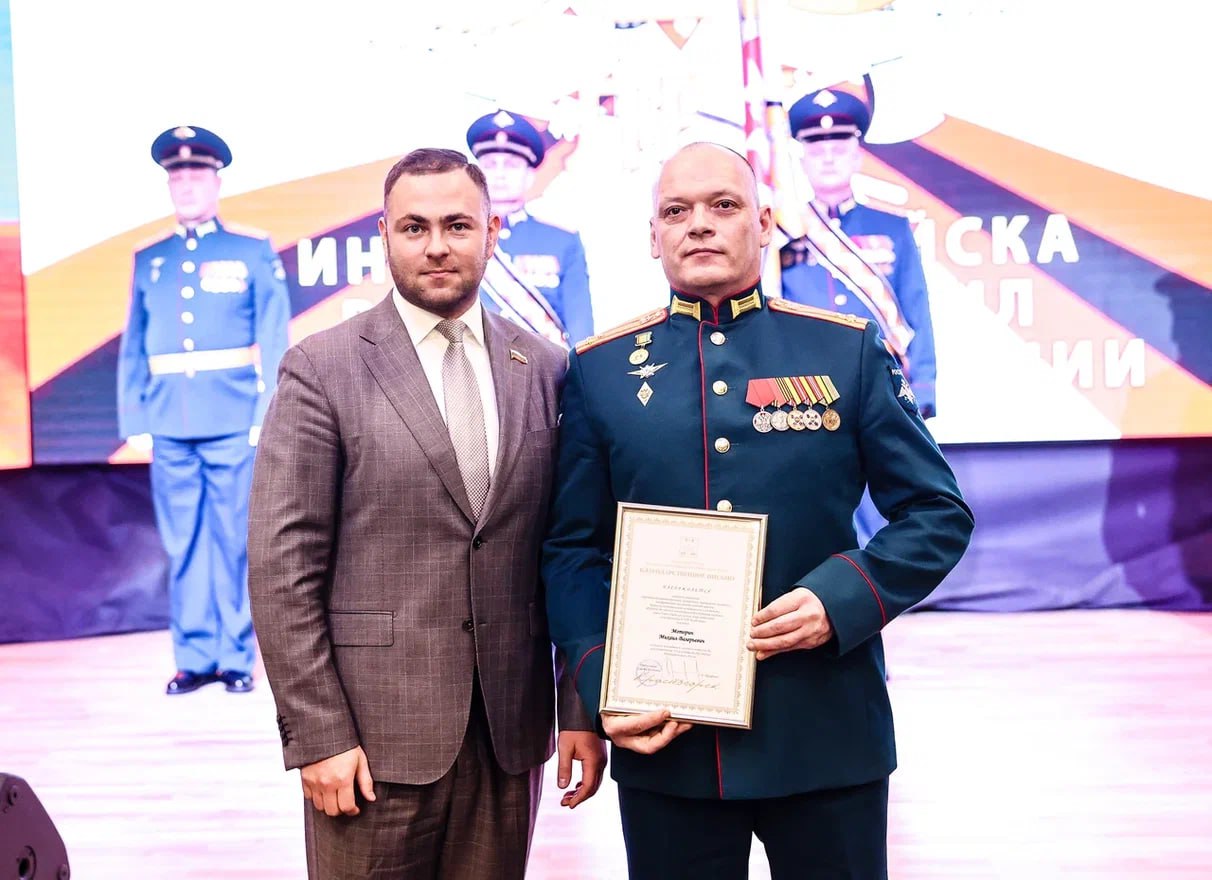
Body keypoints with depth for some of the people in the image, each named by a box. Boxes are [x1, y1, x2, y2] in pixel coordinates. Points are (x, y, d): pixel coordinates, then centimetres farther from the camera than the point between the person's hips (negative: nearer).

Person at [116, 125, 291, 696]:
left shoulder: (253, 250, 4)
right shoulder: (148, 259, 13)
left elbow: (274, 341, -1)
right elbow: (132, 348, 11)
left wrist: (268, 415, -9)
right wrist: (135, 422, 4)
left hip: (234, 422, -3)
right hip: (169, 425, 3)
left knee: (234, 539, 2)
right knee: (182, 542, 6)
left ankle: (235, 658, 12)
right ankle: (194, 658, 15)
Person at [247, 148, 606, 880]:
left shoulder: (543, 369, 6)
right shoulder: (322, 368, -4)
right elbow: (283, 567, -7)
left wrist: (583, 709, 4)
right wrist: (318, 736, -11)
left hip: (511, 731, 3)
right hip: (374, 735, -3)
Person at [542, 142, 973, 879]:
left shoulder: (851, 350, 1)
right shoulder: (598, 368, 4)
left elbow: (940, 513, 2)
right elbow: (573, 550, 5)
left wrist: (842, 599, -14)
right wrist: (601, 685, -9)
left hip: (829, 735, 0)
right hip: (664, 738, 1)